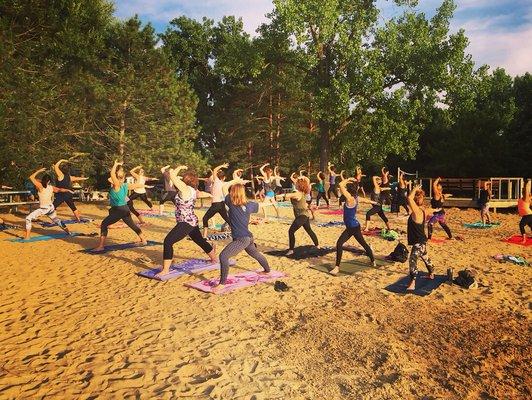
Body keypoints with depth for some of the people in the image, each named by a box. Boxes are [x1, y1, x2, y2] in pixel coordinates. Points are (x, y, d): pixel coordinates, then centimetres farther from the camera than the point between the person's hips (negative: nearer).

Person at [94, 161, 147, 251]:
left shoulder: (117, 185, -14)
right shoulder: (125, 185, 5)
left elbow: (112, 174, -27)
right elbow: (137, 185, 19)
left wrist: (115, 165, -13)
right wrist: (142, 184, 40)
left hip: (118, 210, -8)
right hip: (125, 209, 8)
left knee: (104, 224, 0)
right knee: (132, 225, 23)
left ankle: (101, 246, -6)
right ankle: (143, 240, 34)